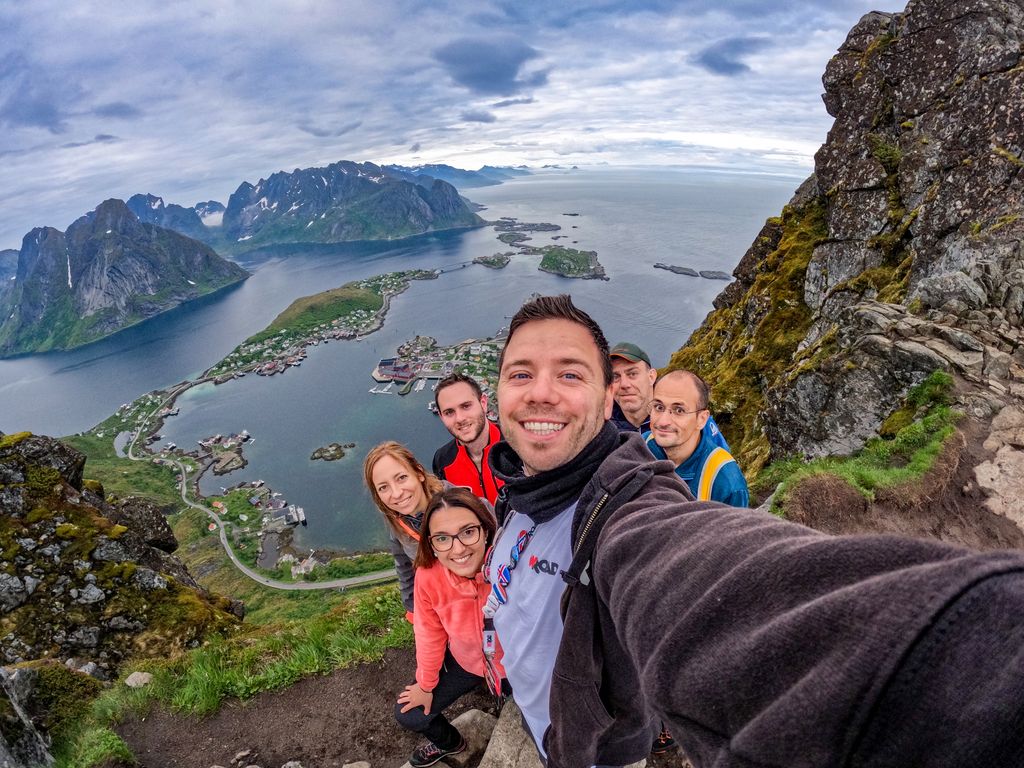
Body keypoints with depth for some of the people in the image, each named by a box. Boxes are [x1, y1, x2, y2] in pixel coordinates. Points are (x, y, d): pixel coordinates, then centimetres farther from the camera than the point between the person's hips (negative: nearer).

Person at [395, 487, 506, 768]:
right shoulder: (428, 576, -27)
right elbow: (430, 634, -10)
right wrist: (426, 685, 3)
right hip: (465, 661, 2)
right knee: (408, 715, 7)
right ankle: (449, 742, 42)